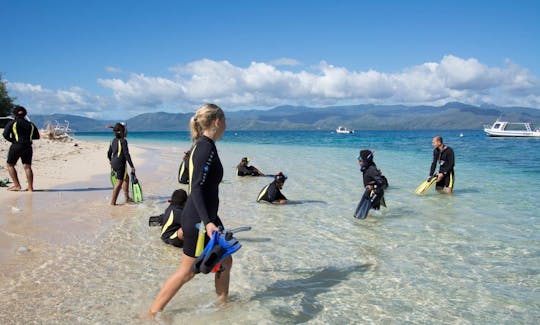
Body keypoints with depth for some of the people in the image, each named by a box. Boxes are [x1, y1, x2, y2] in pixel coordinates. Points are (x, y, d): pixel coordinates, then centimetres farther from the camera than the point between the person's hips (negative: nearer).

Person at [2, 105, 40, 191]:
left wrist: (12, 140, 10)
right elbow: (37, 136, 15)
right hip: (28, 147, 4)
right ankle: (30, 187, -3)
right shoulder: (30, 124, 13)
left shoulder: (12, 123, 2)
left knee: (10, 165, 10)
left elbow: (5, 135, -6)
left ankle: (17, 185, 2)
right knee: (27, 166, 2)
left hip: (16, 146, -3)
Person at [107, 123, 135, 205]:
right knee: (119, 182, -2)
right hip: (120, 164, -9)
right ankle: (113, 202, -1)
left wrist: (110, 160, 40)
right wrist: (132, 166, -14)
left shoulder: (113, 141, 10)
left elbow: (109, 153, 19)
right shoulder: (123, 141, -14)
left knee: (126, 178, 21)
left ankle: (127, 198, 28)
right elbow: (126, 154, -18)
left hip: (114, 163, 9)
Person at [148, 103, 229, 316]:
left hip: (206, 217, 10)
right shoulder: (206, 147, -19)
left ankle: (223, 303, 34)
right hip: (199, 220, -10)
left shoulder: (202, 145, 10)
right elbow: (196, 188, -25)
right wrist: (207, 222, -32)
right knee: (187, 271, 2)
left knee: (225, 260, 17)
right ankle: (153, 313, 14)